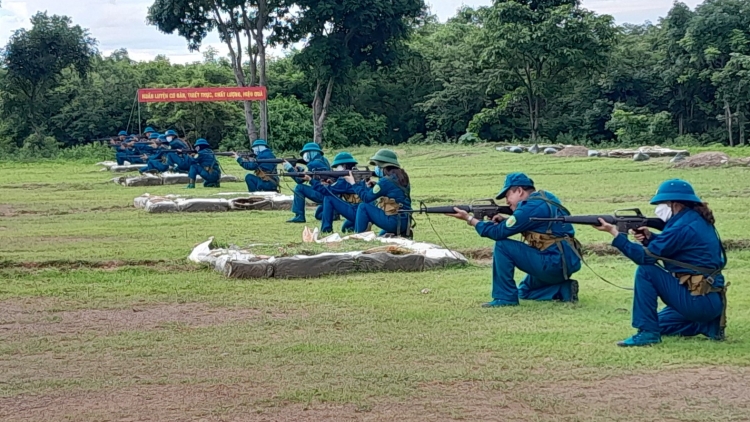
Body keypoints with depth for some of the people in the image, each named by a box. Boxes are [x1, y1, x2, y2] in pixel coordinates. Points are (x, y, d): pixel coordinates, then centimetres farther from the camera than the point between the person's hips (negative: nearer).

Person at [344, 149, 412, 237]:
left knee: (363, 207, -4)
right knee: (382, 237, 34)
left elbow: (367, 198, -9)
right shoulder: (401, 177, 12)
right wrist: (373, 186, 12)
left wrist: (354, 184, 0)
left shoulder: (386, 181, -14)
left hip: (394, 222, -9)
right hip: (405, 223, 9)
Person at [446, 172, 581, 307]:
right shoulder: (545, 197, 12)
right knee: (524, 292, 27)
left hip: (555, 263, -10)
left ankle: (505, 298, -5)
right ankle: (564, 290, 9)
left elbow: (499, 233, -13)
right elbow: (519, 226, 23)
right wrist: (504, 221, 4)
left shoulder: (531, 207, -17)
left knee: (502, 246, -10)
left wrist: (469, 219, -4)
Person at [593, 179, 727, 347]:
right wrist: (649, 238, 0)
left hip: (698, 301, -10)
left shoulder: (684, 226, -19)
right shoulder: (697, 220, 11)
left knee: (645, 272, -13)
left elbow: (646, 257, -19)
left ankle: (647, 332, -10)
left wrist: (614, 232, -16)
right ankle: (708, 325, 12)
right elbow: (666, 247, 19)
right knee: (657, 324, 24)